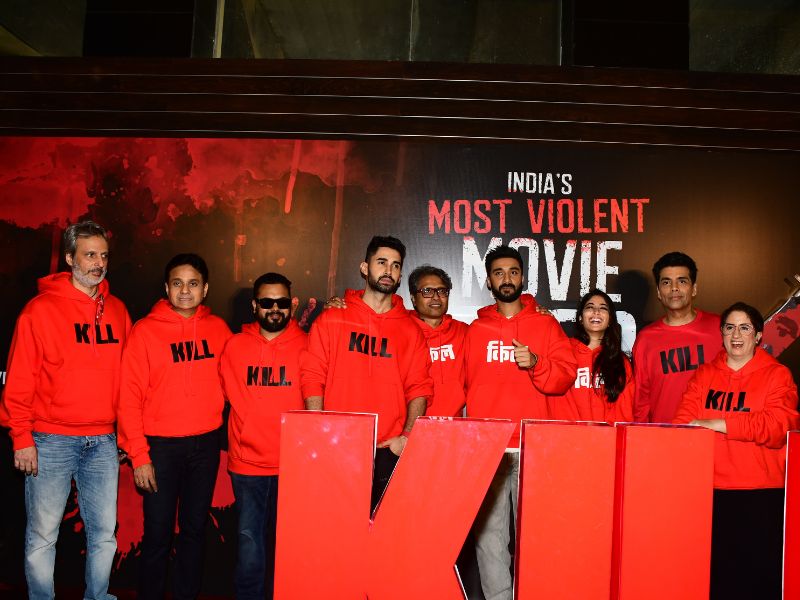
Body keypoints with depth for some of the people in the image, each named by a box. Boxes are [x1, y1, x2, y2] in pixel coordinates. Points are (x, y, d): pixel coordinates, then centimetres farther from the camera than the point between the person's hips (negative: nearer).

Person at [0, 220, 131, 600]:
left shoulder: (116, 311, 8)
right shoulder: (41, 309, -5)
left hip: (103, 442, 4)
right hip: (51, 441, -4)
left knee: (104, 533, 11)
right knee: (42, 536, 7)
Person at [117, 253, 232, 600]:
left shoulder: (218, 329, 4)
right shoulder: (145, 331, -6)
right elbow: (129, 398, -7)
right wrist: (139, 455, -12)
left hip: (207, 443, 3)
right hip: (161, 446, -3)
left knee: (195, 528, 14)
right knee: (158, 533, 4)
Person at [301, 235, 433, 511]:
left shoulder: (410, 331, 10)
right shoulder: (331, 320, 6)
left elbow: (419, 389, 7)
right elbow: (312, 379, 1)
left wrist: (407, 436, -5)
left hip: (389, 451, 1)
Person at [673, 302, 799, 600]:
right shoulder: (704, 375, 11)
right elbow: (684, 421, 1)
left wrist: (718, 424, -20)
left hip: (761, 492, -2)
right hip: (712, 489, 3)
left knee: (758, 574, 5)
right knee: (715, 573, 11)